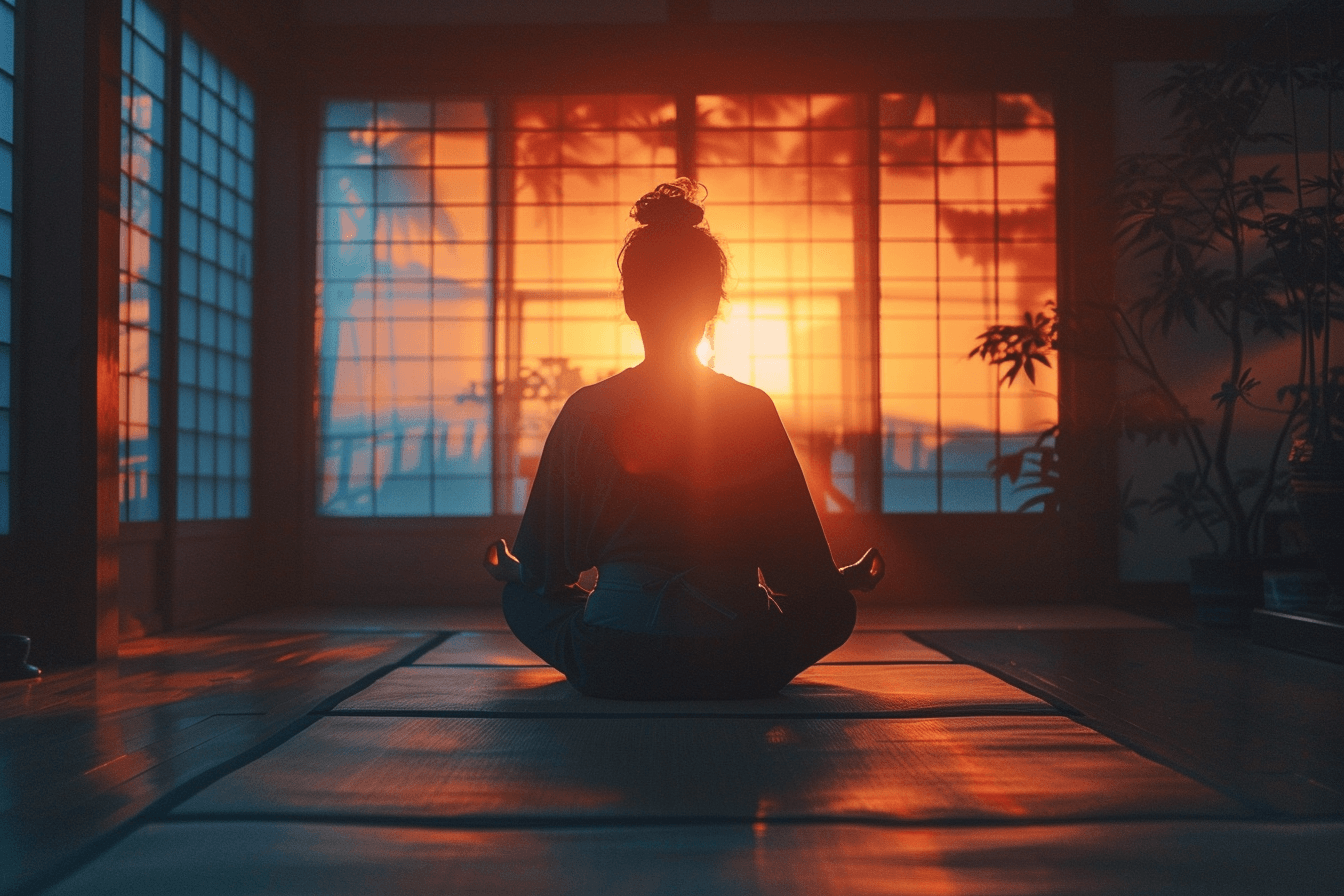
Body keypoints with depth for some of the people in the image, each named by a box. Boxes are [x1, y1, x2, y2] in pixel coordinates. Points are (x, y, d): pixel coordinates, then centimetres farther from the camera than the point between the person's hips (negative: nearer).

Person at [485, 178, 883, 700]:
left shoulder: (585, 411, -4)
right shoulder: (753, 409, -5)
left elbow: (546, 568, 4)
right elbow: (798, 566, 1)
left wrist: (508, 568, 29)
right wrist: (844, 578, 25)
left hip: (611, 670, 0)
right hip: (736, 672, 1)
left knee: (520, 598, 30)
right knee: (835, 606, 29)